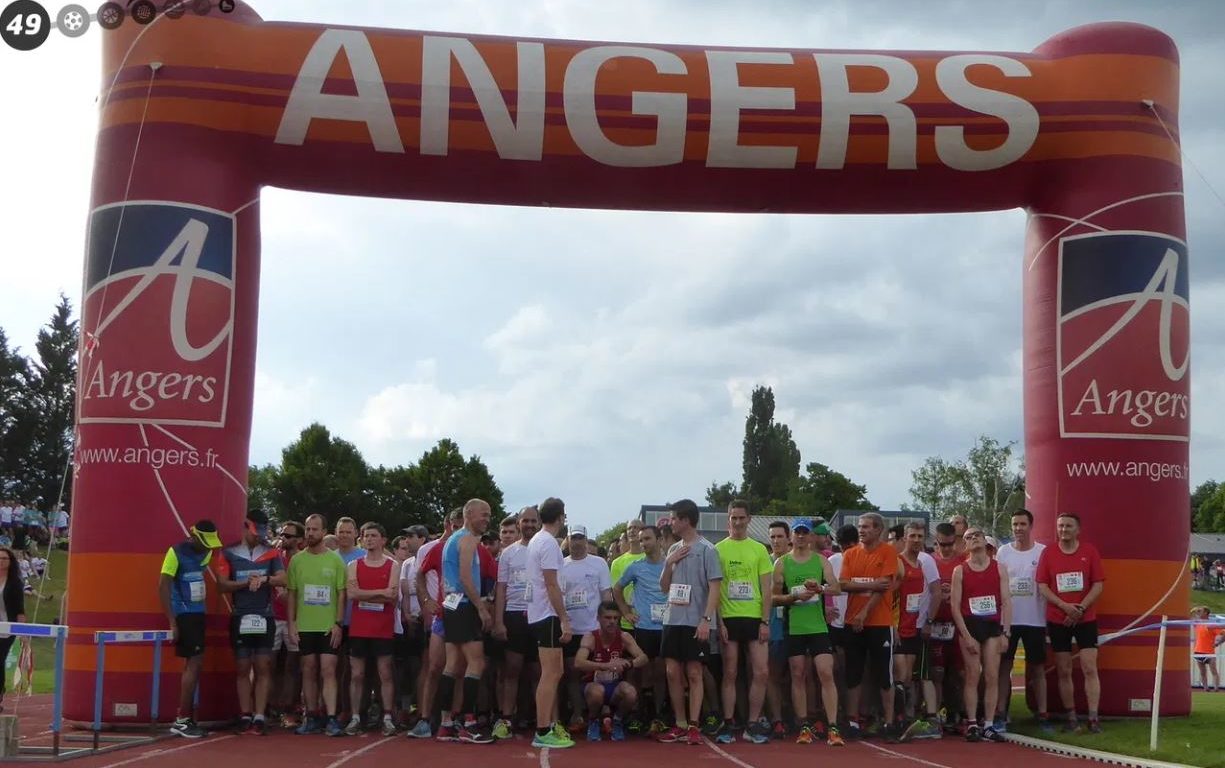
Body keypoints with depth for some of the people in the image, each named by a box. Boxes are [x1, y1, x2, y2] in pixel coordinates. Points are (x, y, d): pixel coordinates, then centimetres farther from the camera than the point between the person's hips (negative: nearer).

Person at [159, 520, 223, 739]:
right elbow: (163, 586, -14)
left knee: (194, 664, 9)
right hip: (183, 615, -8)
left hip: (197, 614, 8)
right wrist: (172, 623, -17)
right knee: (194, 663, -11)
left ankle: (186, 718, 16)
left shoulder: (205, 553, 10)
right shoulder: (176, 552, -11)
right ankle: (182, 720, -8)